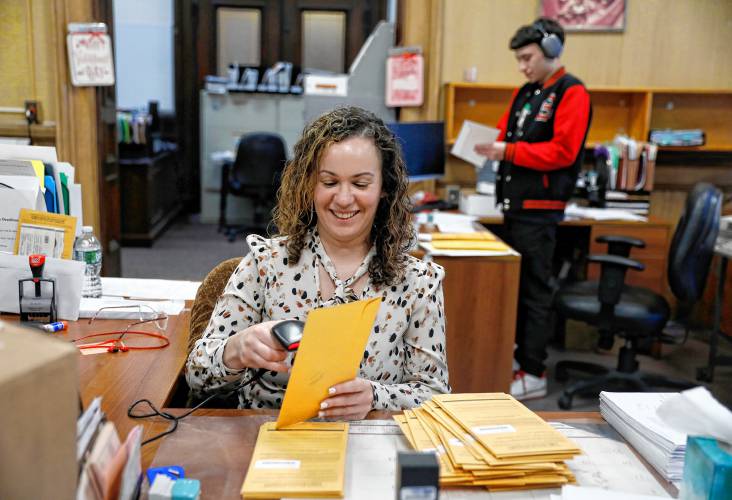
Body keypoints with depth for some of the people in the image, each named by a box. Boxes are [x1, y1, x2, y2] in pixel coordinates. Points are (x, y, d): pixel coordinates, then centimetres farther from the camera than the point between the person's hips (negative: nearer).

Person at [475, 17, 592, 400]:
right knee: (512, 284, 14)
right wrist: (492, 146, -2)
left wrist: (507, 152, -21)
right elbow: (506, 136, 20)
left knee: (533, 290, -3)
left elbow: (562, 151, -19)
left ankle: (533, 375, 6)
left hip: (539, 210, -8)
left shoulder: (571, 93, -8)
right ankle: (513, 356, 26)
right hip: (515, 206, 8)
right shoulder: (525, 93, 16)